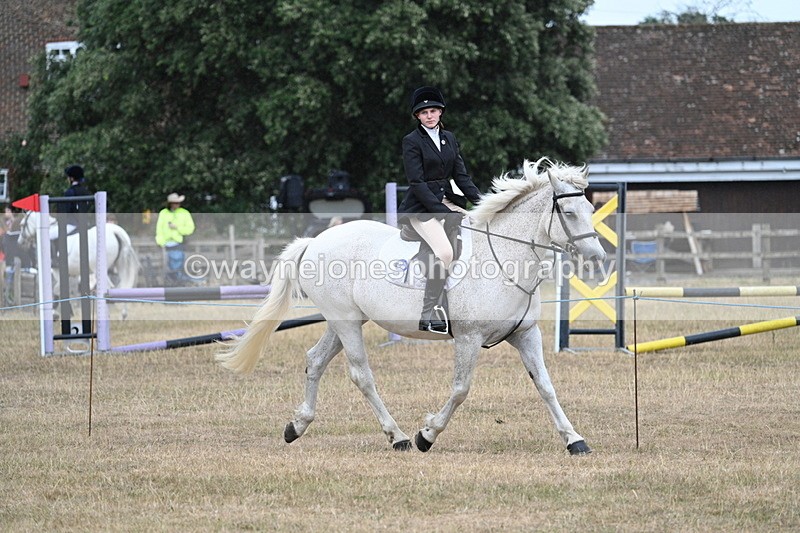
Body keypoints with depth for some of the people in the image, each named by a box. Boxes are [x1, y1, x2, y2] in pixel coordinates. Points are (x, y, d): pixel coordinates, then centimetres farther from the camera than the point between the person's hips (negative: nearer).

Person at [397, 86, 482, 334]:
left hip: (447, 199, 7)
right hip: (421, 207, -7)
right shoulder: (412, 142, -7)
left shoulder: (449, 138, 12)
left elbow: (461, 175, 10)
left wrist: (481, 200, -6)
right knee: (444, 252, -27)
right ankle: (427, 315, -20)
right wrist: (443, 213, -21)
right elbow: (417, 183, -14)